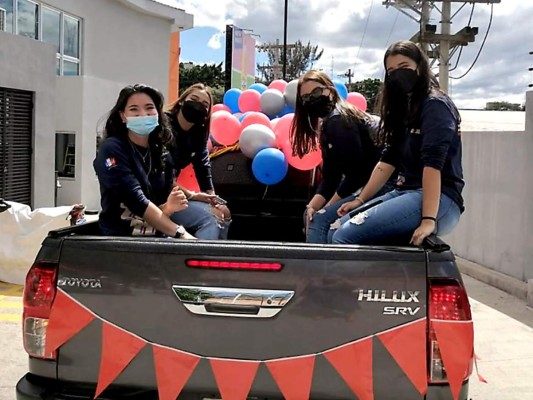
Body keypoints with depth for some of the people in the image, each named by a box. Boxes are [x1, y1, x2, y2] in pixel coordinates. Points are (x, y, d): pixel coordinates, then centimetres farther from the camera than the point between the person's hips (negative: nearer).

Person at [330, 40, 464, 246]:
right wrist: (360, 200, 11)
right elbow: (388, 160, 17)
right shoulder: (403, 108, 20)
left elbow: (433, 164, -19)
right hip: (406, 193, 9)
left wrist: (428, 219, -28)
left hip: (439, 200, -9)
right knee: (336, 231, -4)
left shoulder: (435, 105, -7)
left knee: (346, 236, -24)